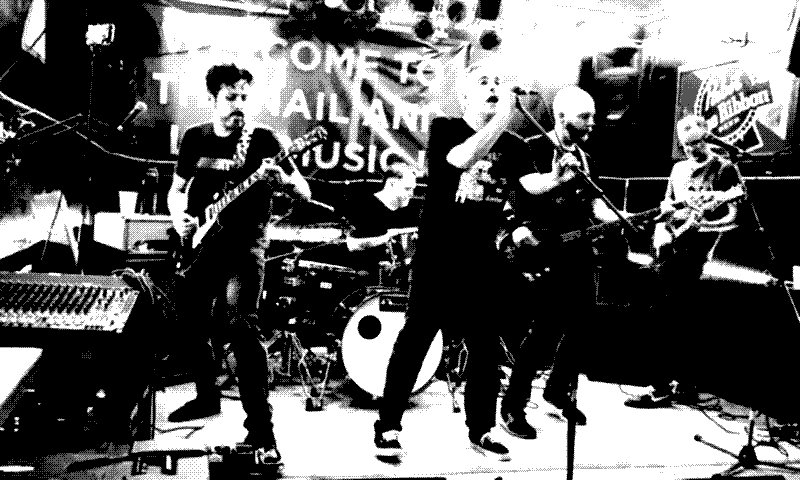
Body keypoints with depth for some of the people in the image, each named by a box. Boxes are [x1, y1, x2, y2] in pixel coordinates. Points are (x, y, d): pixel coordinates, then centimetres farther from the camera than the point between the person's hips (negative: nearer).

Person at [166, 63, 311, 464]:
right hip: (200, 243, 5)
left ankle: (261, 428, -19)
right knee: (194, 326, 13)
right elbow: (176, 189, 18)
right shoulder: (195, 138, 8)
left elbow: (305, 193, -7)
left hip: (244, 243, -5)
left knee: (240, 325, -22)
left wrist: (284, 180, -30)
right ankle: (207, 396, 39)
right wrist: (178, 217, -4)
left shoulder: (262, 139, -5)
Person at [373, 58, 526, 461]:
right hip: (437, 255, -4)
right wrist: (506, 113, -24)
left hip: (483, 259, 5)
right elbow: (463, 159, -23)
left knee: (486, 347, 7)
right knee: (415, 340, -1)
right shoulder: (444, 129, -3)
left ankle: (481, 430, 21)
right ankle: (388, 426, 10)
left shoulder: (512, 145, 10)